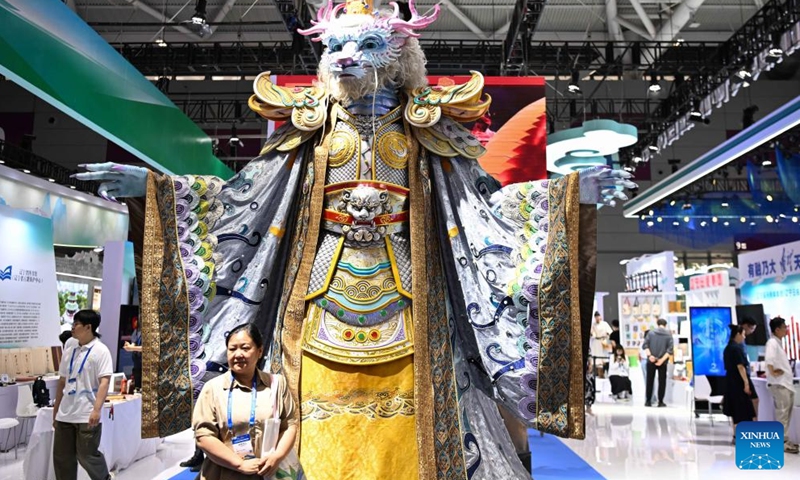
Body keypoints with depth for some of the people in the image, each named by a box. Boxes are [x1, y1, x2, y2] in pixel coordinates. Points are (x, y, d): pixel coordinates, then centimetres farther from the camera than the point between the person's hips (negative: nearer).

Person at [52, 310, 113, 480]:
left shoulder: (100, 350, -9)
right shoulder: (70, 348, 10)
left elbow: (104, 382, -16)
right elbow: (62, 380, 17)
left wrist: (97, 409, -26)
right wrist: (56, 409, 18)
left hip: (86, 415, -7)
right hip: (65, 414, 7)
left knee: (87, 456, 0)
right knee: (62, 457, 10)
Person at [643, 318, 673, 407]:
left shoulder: (651, 333, 3)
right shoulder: (668, 335, 1)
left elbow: (645, 345, -7)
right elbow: (670, 349, -9)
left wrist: (649, 355, -13)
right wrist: (662, 360, -13)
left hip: (651, 361, 1)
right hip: (662, 362, -1)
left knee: (650, 381, 7)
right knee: (662, 382, 8)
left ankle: (648, 401, 9)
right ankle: (660, 402, 7)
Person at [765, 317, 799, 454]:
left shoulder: (778, 342, 16)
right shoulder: (772, 342, -15)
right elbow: (769, 359, -31)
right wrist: (772, 372, -24)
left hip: (785, 383, 10)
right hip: (778, 384, -10)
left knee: (787, 412, 13)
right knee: (782, 413, -7)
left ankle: (784, 439, 20)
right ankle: (781, 442, -3)